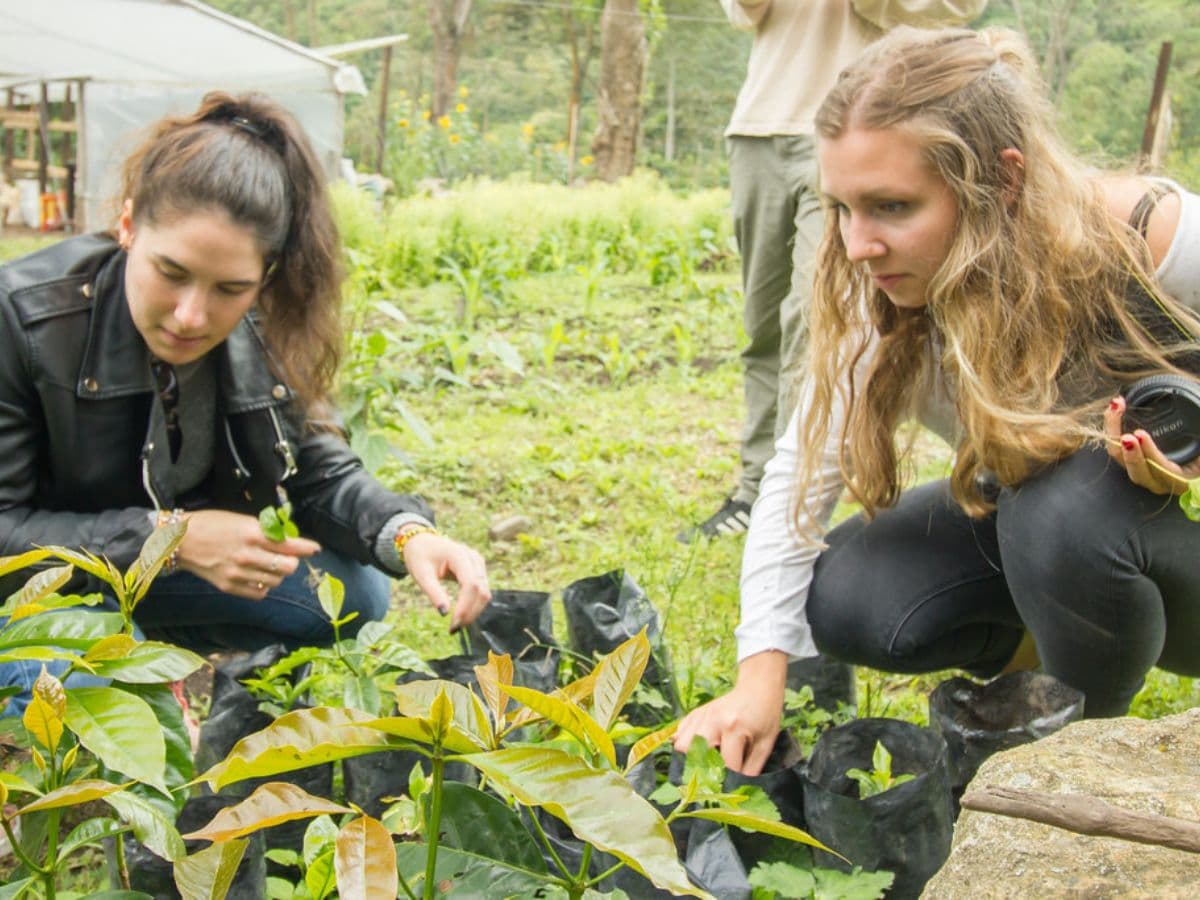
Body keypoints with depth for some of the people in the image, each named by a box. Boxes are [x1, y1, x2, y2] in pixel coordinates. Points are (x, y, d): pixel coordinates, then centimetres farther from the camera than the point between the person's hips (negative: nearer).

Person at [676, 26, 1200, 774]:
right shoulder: (882, 296, -18)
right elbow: (804, 470, -16)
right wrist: (761, 675, -22)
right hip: (1024, 522, 4)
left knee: (1068, 505, -37)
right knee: (846, 602, -21)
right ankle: (1033, 650, 10)